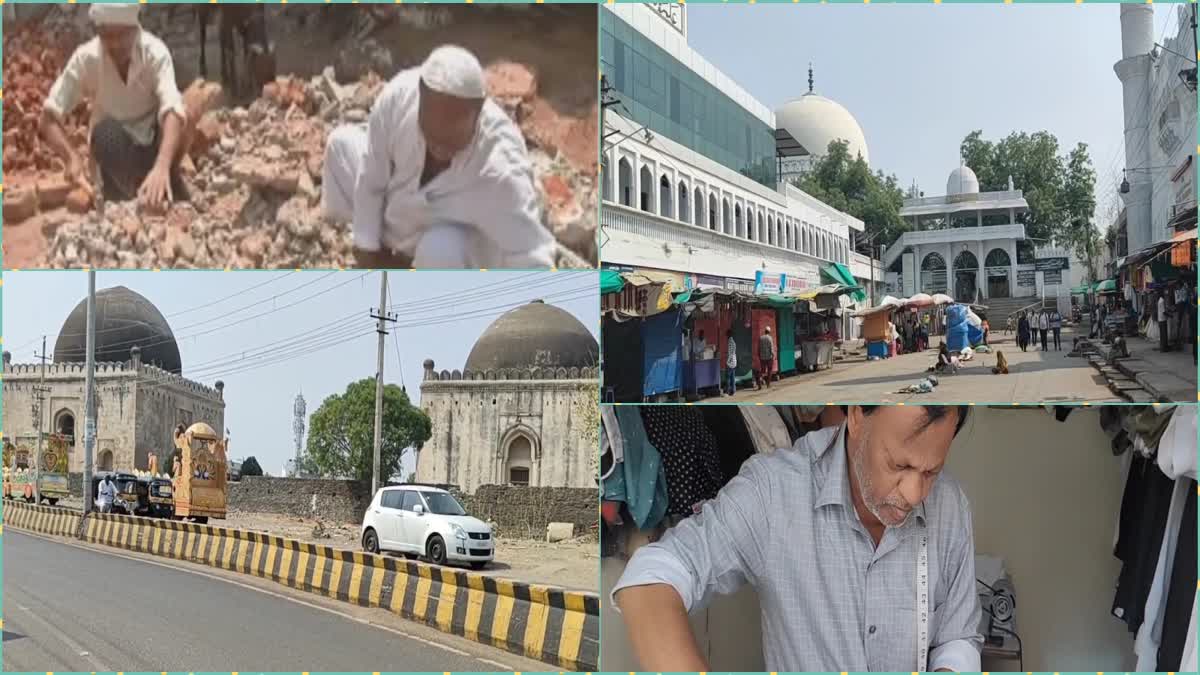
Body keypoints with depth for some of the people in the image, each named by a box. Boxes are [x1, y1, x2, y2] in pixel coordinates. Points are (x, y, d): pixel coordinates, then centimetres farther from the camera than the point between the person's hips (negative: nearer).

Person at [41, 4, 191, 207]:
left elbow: (172, 111, -38)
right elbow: (49, 116, -20)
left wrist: (162, 166, -56)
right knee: (106, 132, -34)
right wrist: (72, 158, -41)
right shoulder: (86, 58, -20)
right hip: (113, 147, 0)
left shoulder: (155, 52, -23)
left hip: (153, 145, 0)